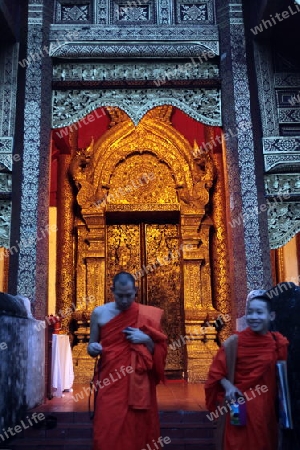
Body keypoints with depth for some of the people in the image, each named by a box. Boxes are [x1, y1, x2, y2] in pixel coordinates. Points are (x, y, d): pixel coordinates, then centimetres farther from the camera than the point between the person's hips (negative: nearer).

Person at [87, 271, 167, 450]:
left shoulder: (148, 315, 0)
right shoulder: (99, 313, 1)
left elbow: (160, 351, 5)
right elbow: (92, 346, 10)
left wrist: (146, 340, -13)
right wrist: (92, 348, -12)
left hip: (138, 386, 0)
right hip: (109, 384, 0)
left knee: (137, 432, 5)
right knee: (107, 434, -3)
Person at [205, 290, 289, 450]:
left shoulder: (279, 343, -3)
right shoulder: (236, 340, -11)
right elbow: (217, 369, -6)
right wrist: (228, 386, -20)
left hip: (266, 405, 3)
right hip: (239, 404, -3)